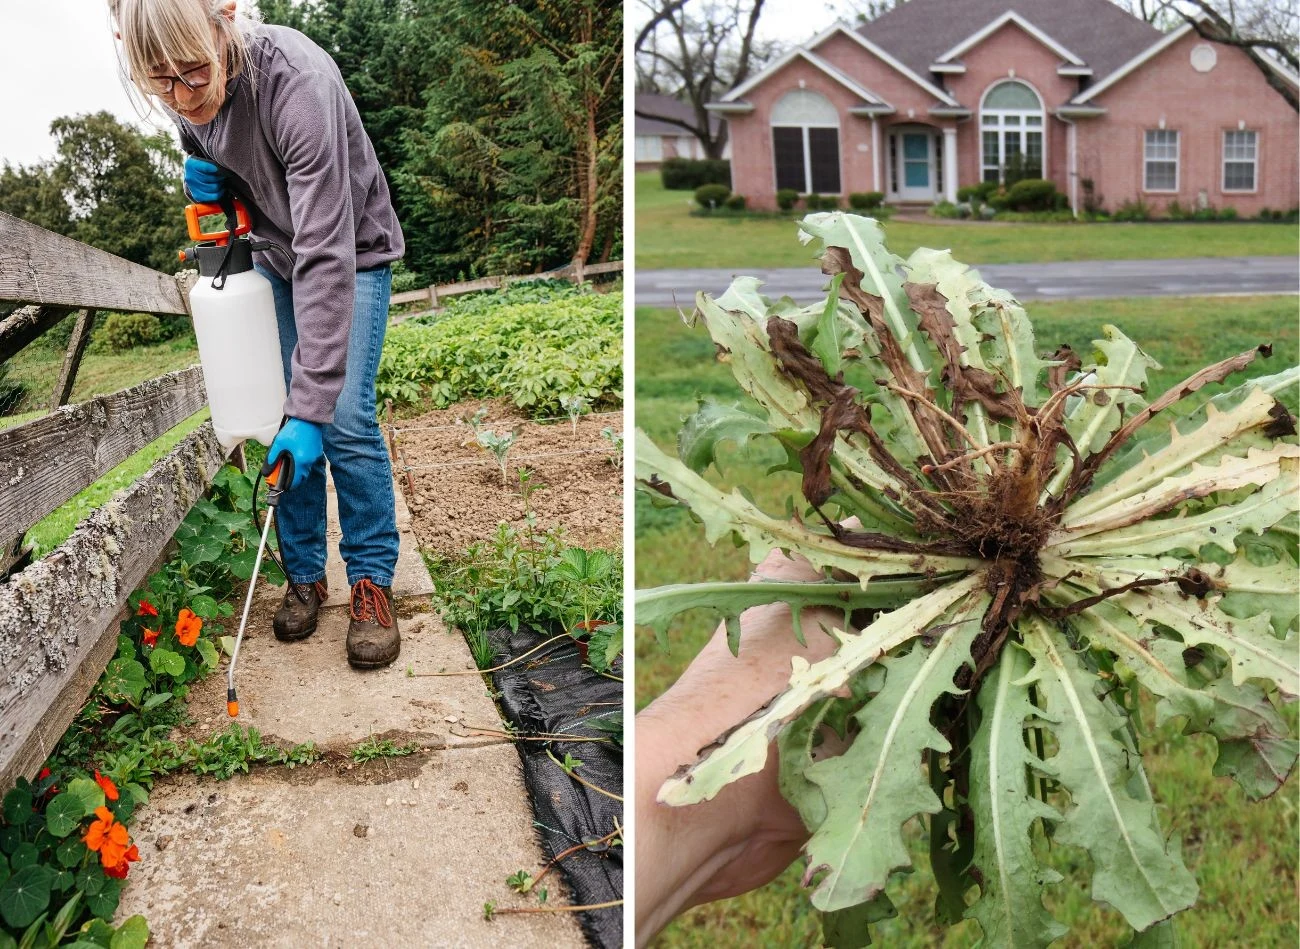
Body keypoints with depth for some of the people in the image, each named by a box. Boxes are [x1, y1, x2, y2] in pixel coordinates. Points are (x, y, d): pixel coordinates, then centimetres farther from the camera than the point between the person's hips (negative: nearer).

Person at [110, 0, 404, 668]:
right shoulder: (184, 94, -17)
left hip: (353, 250, -5)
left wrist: (311, 407, -43)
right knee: (284, 417, 1)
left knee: (346, 421, -12)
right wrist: (200, 176, -17)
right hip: (275, 255, 5)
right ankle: (304, 575, 14)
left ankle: (372, 582, 2)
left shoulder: (297, 81, -37)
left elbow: (326, 255, -40)